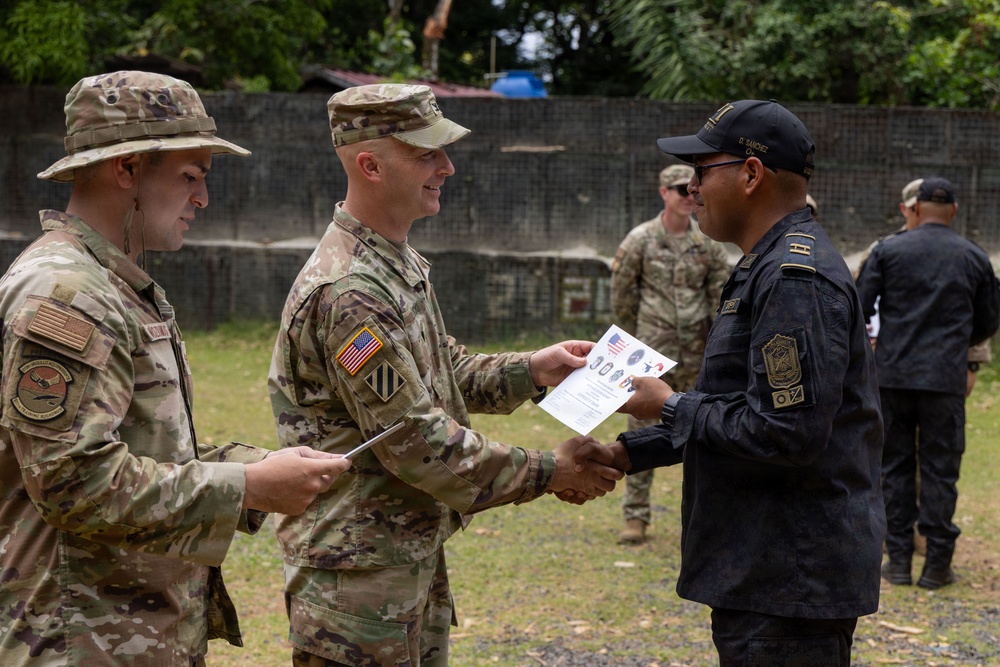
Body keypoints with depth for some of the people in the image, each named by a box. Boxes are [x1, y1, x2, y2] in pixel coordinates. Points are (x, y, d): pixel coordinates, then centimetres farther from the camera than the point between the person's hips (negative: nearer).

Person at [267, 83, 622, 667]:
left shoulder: (402, 264, 11)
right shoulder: (350, 293, -23)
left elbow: (445, 372, 21)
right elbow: (419, 441, -24)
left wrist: (532, 369, 5)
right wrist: (549, 472, -17)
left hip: (417, 556, 10)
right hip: (359, 571, -10)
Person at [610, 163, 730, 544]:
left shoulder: (708, 243, 4)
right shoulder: (639, 241, -2)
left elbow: (722, 297, 6)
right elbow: (622, 296, 4)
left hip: (697, 355, 2)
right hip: (652, 355, -2)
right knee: (643, 432, -2)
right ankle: (636, 516, 4)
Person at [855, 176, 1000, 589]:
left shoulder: (888, 251, 0)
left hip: (892, 373, 0)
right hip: (946, 378, 0)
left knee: (895, 466, 9)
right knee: (939, 469, 5)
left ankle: (899, 560, 10)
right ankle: (937, 565, 6)